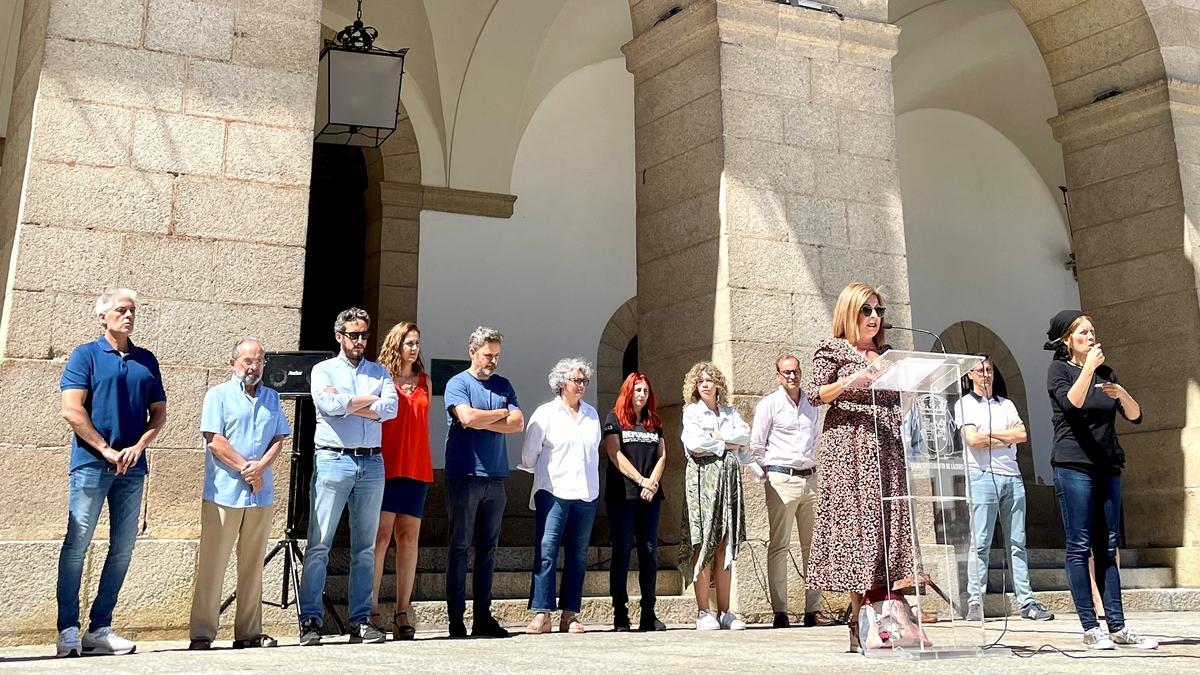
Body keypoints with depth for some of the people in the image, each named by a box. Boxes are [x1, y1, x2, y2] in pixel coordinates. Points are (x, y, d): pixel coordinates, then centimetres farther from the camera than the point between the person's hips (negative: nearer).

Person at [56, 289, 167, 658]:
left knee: (123, 548, 5)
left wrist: (138, 447, -3)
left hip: (132, 467, 5)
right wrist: (106, 450, -10)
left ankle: (100, 628, 12)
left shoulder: (146, 360, 14)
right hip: (90, 463, -5)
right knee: (76, 545, -3)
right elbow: (72, 410, -7)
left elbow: (159, 412, 13)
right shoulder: (85, 355, 1)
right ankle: (68, 629, 2)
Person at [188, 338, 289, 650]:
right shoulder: (218, 395, 3)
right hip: (224, 493, -4)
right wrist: (245, 467, -11)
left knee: (253, 566, 8)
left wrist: (260, 466, -8)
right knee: (212, 565, -3)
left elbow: (279, 438, 9)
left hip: (261, 494, 4)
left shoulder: (271, 397, 16)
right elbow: (214, 440, -7)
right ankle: (201, 633, 2)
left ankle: (249, 632, 14)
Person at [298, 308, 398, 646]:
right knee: (319, 544, -4)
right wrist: (370, 399, -3)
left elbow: (390, 408, -3)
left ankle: (361, 620, 8)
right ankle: (310, 619, 0)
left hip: (371, 463, 3)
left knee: (365, 547, 5)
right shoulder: (323, 370, 8)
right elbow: (329, 405, -12)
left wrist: (347, 403, -7)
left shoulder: (379, 372, 15)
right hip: (333, 460, -3)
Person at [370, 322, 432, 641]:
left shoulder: (424, 381, 16)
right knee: (381, 535, -6)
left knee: (409, 537, 3)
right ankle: (370, 609, -1)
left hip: (416, 467, 4)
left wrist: (426, 465, 13)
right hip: (386, 466, -4)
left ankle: (403, 611, 7)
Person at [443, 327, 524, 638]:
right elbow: (468, 417, -17)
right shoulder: (458, 383, -1)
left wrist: (482, 421, -8)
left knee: (488, 549, 7)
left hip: (495, 477, 5)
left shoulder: (503, 385, 14)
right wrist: (501, 413, -2)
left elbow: (518, 423, 2)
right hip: (464, 475, -5)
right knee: (460, 546, -1)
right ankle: (456, 618, 3)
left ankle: (483, 616, 13)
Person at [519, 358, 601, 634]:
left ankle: (570, 615, 9)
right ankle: (542, 614, -8)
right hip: (554, 492, -4)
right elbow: (529, 454, 3)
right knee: (546, 551, -10)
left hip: (586, 494, 4)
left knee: (578, 555, 5)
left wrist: (591, 481, 12)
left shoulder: (592, 414, 14)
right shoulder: (546, 413, 1)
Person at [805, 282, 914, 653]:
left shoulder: (885, 355, 21)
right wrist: (854, 379, -17)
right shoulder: (831, 349, 4)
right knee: (856, 522, -11)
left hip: (887, 448, 6)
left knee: (888, 522, -2)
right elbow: (814, 394, -5)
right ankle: (860, 625, -9)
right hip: (849, 446, -6)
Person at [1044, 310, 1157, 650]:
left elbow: (1135, 416, 11)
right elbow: (1071, 405, -17)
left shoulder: (1105, 372, 17)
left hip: (1108, 467, 6)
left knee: (1107, 548, 4)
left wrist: (1121, 393, -7)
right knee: (1080, 547, -6)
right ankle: (1090, 628, -5)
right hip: (1074, 465, -6)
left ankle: (1117, 627, 5)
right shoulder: (1058, 369, 2)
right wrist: (1088, 367, -17)